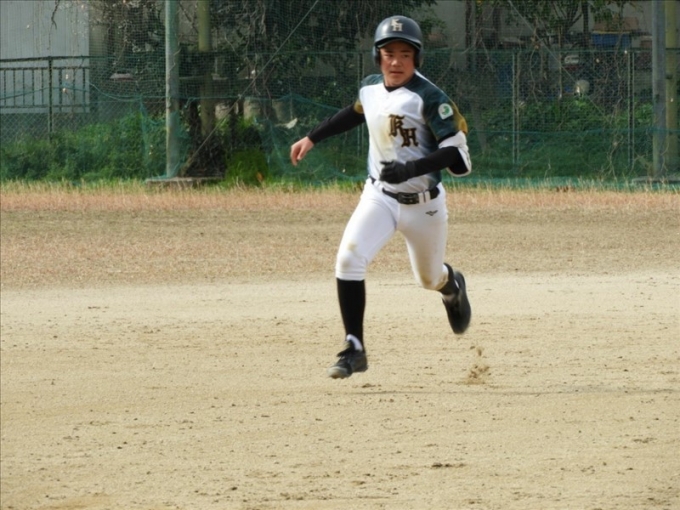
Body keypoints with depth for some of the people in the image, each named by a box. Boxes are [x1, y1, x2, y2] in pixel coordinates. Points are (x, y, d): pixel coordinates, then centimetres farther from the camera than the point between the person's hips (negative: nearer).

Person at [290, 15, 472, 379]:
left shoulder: (428, 98, -21)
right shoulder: (370, 88, -2)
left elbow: (457, 154, -24)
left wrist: (412, 169, -36)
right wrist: (313, 138, 21)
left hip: (423, 204, -4)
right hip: (379, 196, 4)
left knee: (429, 278, 16)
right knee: (348, 259, -20)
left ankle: (452, 286, 56)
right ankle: (354, 349, -12)